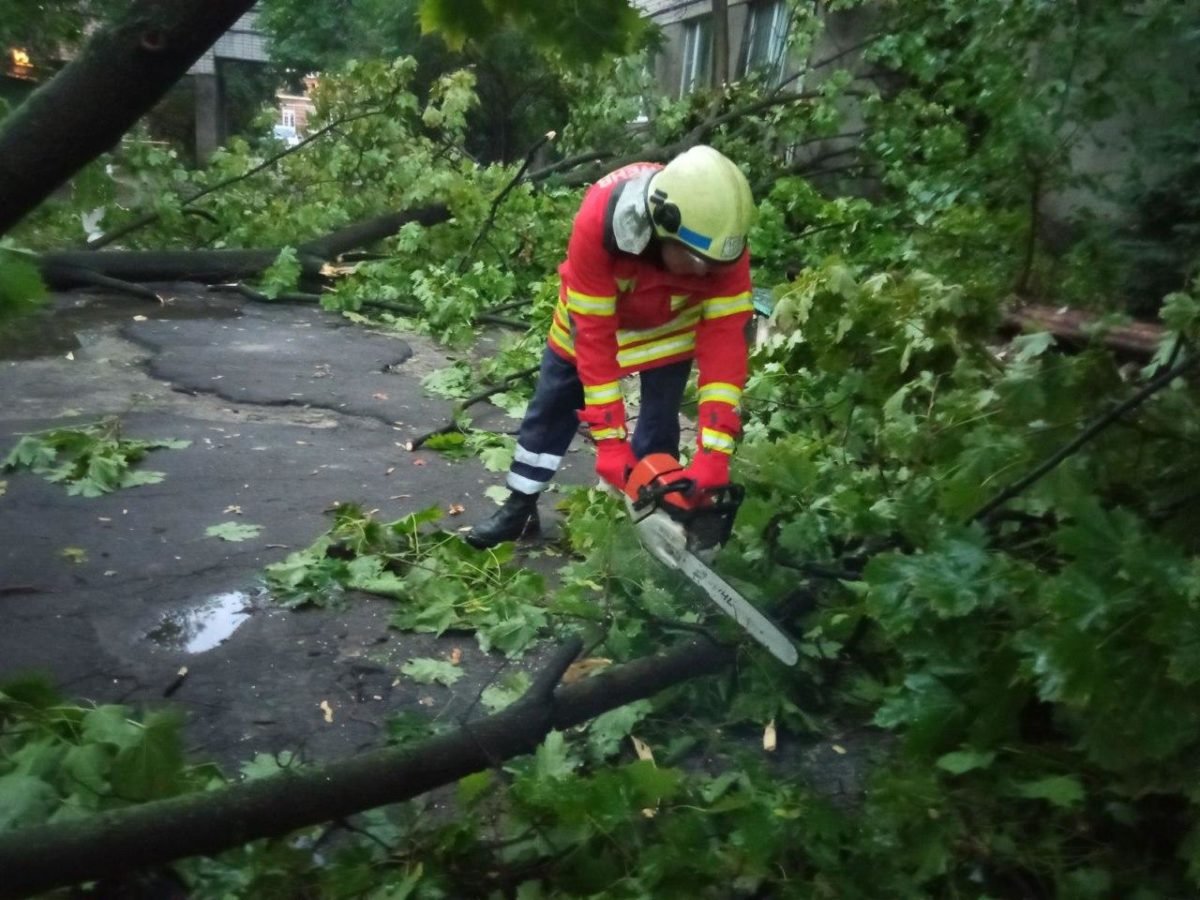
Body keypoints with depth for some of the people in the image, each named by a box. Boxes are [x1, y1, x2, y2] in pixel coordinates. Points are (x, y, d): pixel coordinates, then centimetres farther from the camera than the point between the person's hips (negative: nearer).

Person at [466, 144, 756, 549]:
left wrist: (714, 454, -42)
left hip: (671, 321, 1)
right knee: (552, 404, 8)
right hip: (594, 308, 0)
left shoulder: (721, 241, -38)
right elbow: (594, 336, -38)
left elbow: (725, 342, -36)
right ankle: (519, 508, 23)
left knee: (659, 423, -3)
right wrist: (610, 443, -37)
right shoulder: (598, 222, -44)